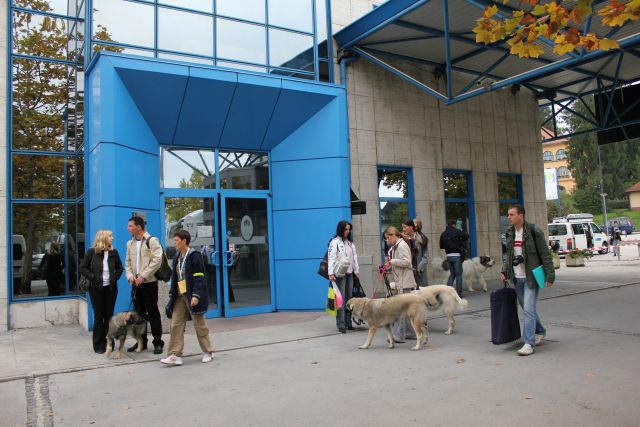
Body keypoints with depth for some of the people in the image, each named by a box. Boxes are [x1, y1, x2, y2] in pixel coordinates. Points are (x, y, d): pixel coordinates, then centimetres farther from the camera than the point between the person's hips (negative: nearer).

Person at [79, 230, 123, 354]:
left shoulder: (113, 252, 4)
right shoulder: (92, 252, -4)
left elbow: (119, 268, 15)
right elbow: (83, 268, -1)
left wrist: (115, 277, 0)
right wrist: (92, 277, -11)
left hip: (111, 288, 3)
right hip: (96, 288, -3)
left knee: (109, 316, 6)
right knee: (98, 317, 3)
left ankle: (108, 342, 16)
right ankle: (98, 345, 12)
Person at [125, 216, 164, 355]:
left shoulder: (152, 241, -8)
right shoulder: (130, 243, 13)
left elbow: (157, 260, -16)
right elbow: (127, 262, 16)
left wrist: (143, 276, -17)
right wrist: (130, 275, -3)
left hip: (149, 282, -6)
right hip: (136, 283, 6)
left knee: (153, 313, -3)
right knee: (139, 313, 12)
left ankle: (158, 343, 4)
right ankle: (141, 341, 22)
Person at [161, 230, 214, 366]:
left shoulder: (194, 256, -11)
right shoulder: (177, 257, 13)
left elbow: (199, 278, -16)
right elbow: (174, 278, 19)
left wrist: (196, 295, -24)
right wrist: (172, 295, 15)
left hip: (191, 296, -7)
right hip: (180, 296, 7)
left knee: (199, 324, 4)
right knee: (175, 325, 1)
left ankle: (207, 352, 18)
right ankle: (175, 355, 4)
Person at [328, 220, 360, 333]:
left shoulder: (350, 242, 16)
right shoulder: (335, 242, -7)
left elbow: (355, 257, 21)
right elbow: (331, 257, -13)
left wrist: (357, 271, 18)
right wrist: (331, 273, -21)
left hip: (349, 273, 7)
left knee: (349, 298, 11)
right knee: (341, 299, -9)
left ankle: (348, 322, 19)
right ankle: (341, 324, -7)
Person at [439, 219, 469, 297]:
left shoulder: (443, 234, 8)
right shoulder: (456, 231, -8)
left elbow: (441, 246, 12)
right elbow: (466, 236, -14)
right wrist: (461, 240, 4)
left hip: (448, 255, 5)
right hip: (457, 255, -5)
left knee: (452, 274, 16)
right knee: (458, 274, 1)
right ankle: (458, 293, 2)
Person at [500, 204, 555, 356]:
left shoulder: (534, 231, -13)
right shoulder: (509, 233, 6)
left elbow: (545, 255, -12)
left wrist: (550, 275, -16)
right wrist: (505, 271, 7)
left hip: (531, 277, -7)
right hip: (517, 278, 7)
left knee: (529, 309, -11)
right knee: (526, 308, 18)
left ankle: (529, 343, -6)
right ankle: (540, 331, 40)